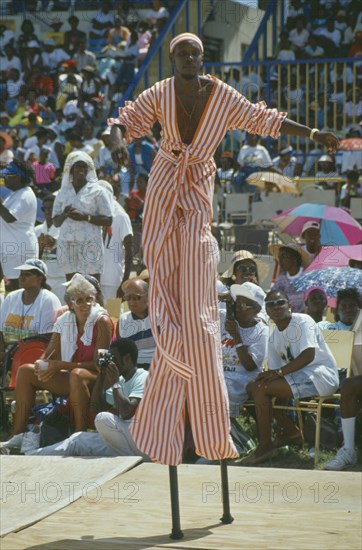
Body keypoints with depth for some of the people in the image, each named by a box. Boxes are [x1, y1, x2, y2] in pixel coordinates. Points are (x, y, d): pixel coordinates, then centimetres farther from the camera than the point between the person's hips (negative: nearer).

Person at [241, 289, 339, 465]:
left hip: (321, 375, -9)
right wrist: (268, 375, -9)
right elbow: (273, 368, 14)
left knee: (262, 389, -21)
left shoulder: (303, 322, -11)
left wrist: (278, 372, -25)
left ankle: (265, 447, -14)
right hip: (298, 376, 9)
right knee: (253, 387, 5)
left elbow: (308, 355, -24)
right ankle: (290, 431, 14)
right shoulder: (274, 334, 14)